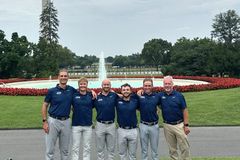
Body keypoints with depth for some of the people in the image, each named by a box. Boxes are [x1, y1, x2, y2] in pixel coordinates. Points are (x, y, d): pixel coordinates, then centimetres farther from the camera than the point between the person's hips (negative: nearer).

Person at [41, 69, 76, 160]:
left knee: (65, 149, 14)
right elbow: (45, 106, -1)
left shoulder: (71, 90, 2)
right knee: (50, 149, 5)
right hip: (53, 121, -2)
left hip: (66, 121, 2)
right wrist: (45, 121, -8)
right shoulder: (52, 91, -5)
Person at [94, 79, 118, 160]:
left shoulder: (114, 95, 1)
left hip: (111, 125, 1)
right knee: (100, 149, 10)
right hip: (100, 125, 0)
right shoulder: (97, 97, 1)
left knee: (111, 149, 11)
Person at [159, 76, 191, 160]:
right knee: (172, 149, 13)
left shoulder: (179, 95, -6)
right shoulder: (161, 96, 1)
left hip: (179, 125, -2)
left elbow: (184, 110, -4)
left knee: (184, 147, 3)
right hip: (167, 126, 2)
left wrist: (186, 125, -7)